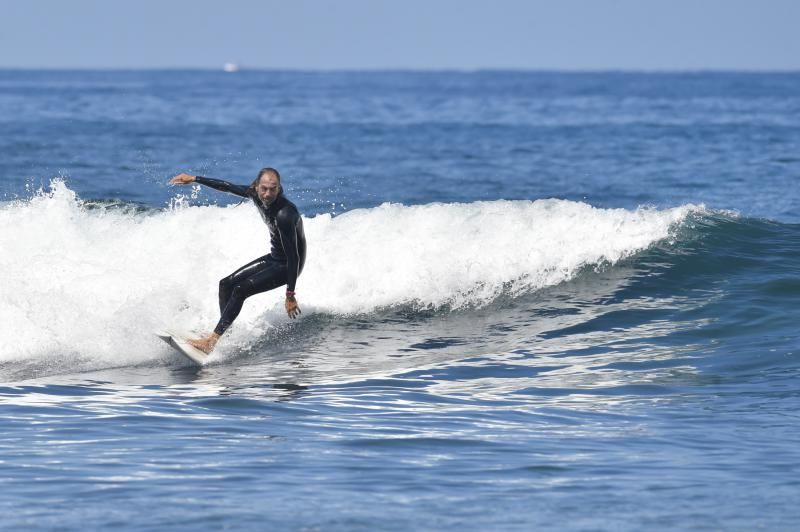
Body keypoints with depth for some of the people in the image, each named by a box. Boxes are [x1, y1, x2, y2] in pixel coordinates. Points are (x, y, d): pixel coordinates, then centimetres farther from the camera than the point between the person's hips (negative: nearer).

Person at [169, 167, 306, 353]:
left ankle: (211, 341, -21)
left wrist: (290, 295, -29)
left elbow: (294, 256, -30)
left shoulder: (285, 214, -32)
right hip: (274, 258, 9)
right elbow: (227, 186, 8)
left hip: (287, 266, -9)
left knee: (241, 289, -20)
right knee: (226, 284, 7)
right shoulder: (255, 194, -9)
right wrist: (193, 179, 13)